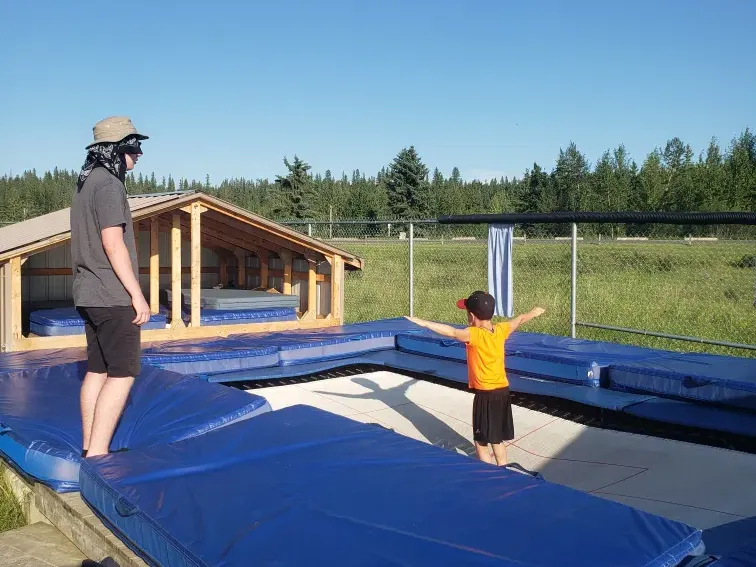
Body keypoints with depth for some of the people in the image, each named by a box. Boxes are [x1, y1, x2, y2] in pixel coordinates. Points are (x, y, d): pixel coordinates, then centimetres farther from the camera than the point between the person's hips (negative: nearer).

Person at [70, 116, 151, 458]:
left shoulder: (85, 183, 16)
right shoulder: (108, 184, -14)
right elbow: (113, 242, -20)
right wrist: (137, 294, -17)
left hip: (90, 294, 10)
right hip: (112, 296, -10)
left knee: (97, 370, 12)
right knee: (122, 373, -7)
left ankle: (90, 449, 17)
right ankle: (97, 454, -8)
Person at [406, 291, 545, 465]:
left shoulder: (474, 334, -20)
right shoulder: (501, 330, 1)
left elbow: (452, 332, -36)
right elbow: (520, 319, 18)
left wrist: (424, 323, -42)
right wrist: (535, 312, 38)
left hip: (485, 394, -7)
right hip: (503, 390, 7)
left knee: (481, 441, 2)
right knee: (497, 438, 20)